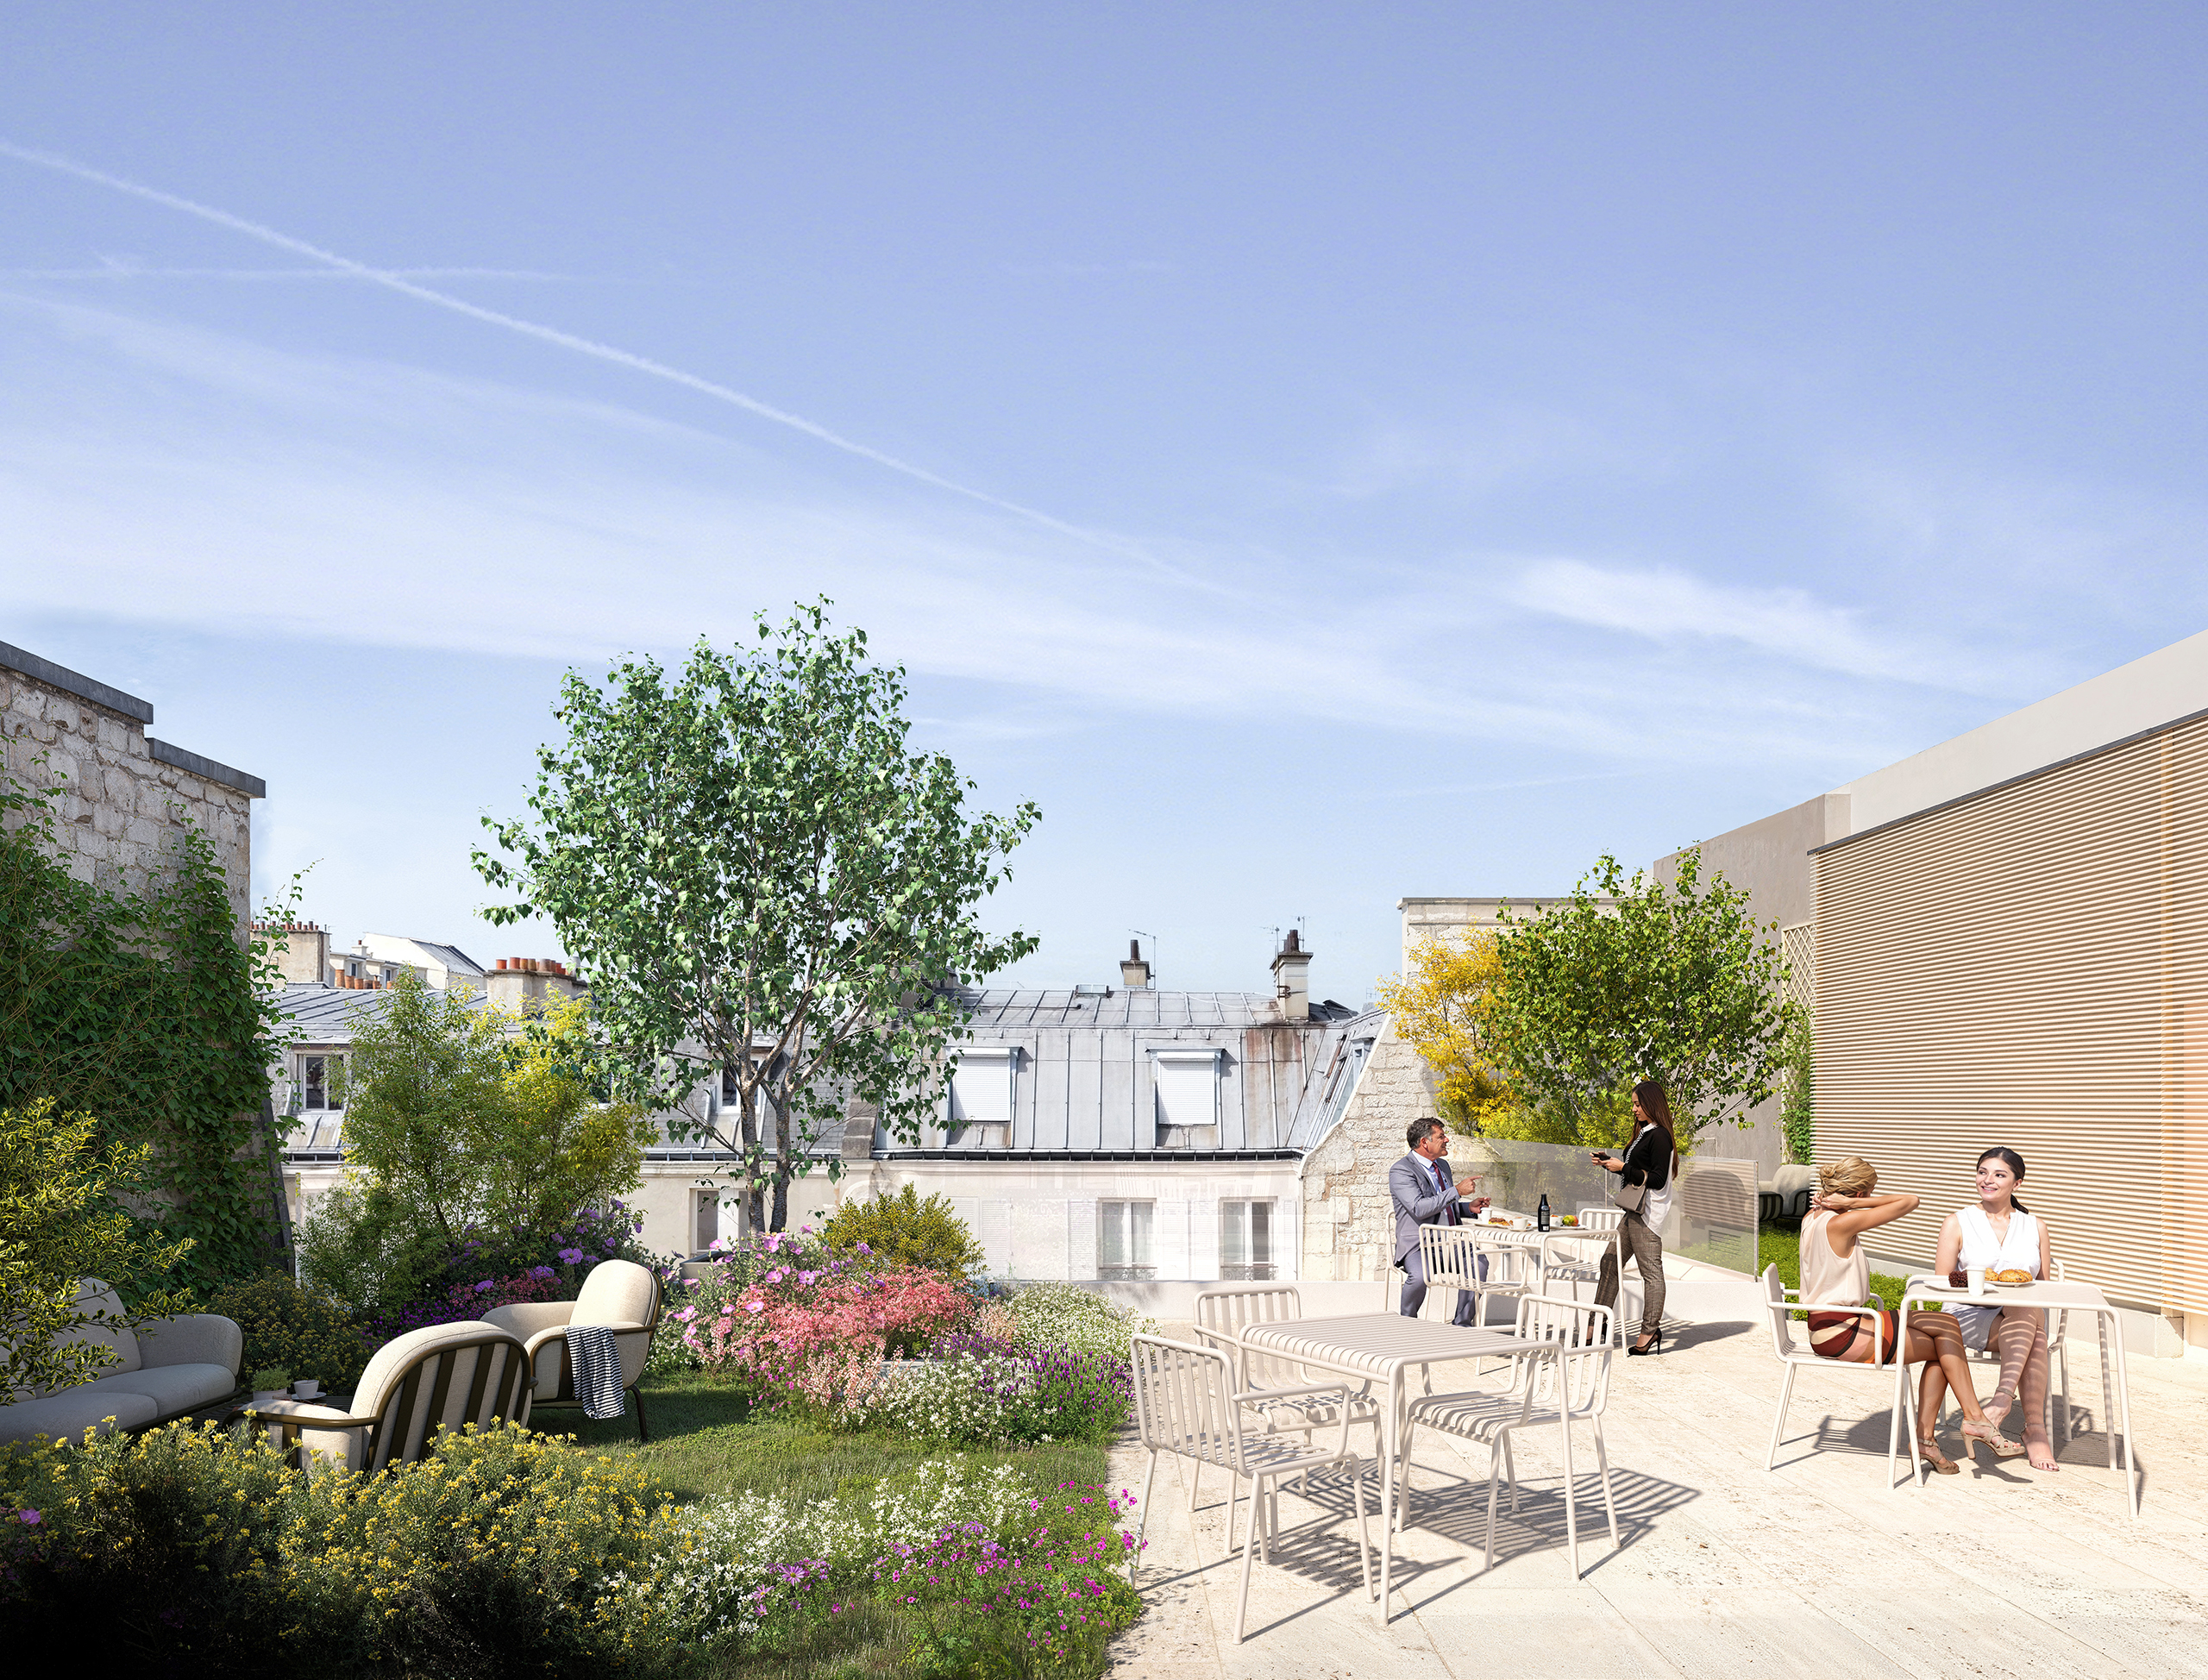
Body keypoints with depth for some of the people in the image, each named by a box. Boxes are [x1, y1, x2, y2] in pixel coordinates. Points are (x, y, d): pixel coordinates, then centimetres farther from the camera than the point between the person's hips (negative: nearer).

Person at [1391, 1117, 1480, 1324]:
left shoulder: (1443, 1165, 17)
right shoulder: (1401, 1171, -9)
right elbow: (1419, 1208, -24)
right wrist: (1457, 1190, -22)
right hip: (1417, 1244, -6)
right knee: (1420, 1275, -35)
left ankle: (1462, 1322, -5)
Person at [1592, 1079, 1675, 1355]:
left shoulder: (1659, 1136, -13)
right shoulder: (1644, 1133, 17)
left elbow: (1658, 1180, -18)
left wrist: (1623, 1168, -18)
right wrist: (1608, 1161, 13)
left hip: (1648, 1213, -11)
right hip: (1635, 1211, 11)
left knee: (1651, 1270, -5)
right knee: (1610, 1260, 11)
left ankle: (1650, 1330, -1)